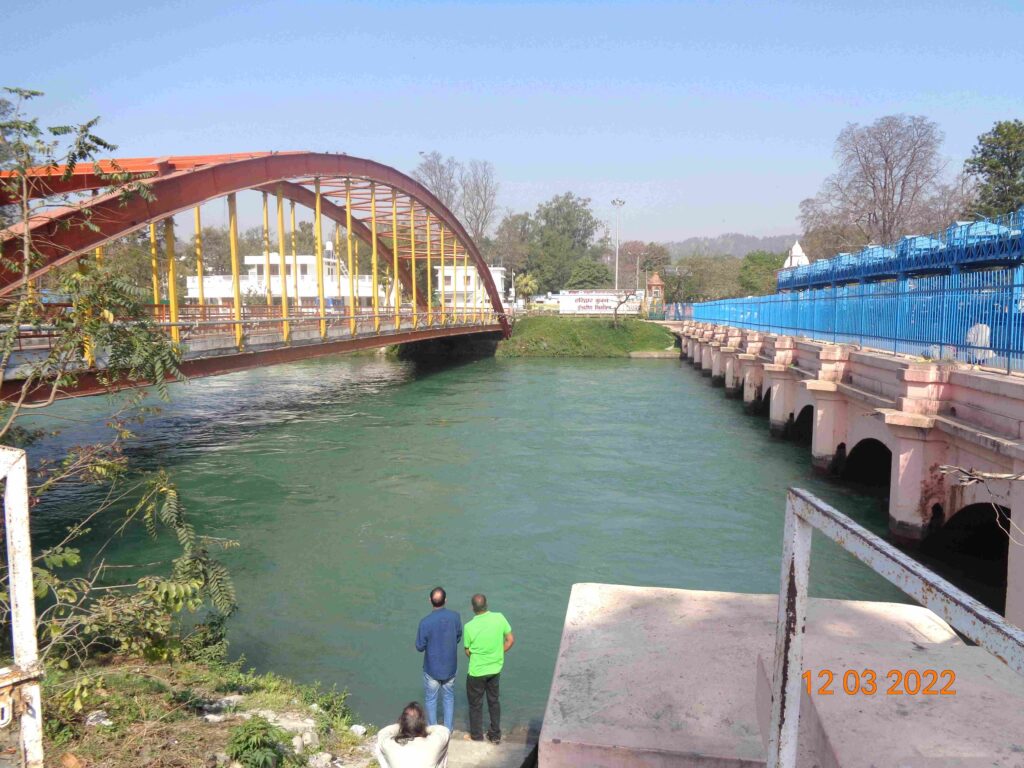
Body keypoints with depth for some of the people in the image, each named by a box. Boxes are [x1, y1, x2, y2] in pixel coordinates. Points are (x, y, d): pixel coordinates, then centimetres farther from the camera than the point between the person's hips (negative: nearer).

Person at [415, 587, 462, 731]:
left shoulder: (425, 622, -24)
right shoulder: (455, 617, -15)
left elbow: (420, 647, -13)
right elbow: (458, 638, 1)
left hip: (432, 668, -2)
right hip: (450, 667, 2)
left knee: (430, 699, 18)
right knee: (449, 697, 21)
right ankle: (448, 729, 31)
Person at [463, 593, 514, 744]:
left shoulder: (470, 626, -21)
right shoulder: (499, 618, -14)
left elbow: (468, 651, -7)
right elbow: (511, 640, -5)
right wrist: (497, 654, 7)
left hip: (477, 671, -4)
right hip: (495, 669, 4)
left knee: (476, 704, 17)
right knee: (494, 701, 22)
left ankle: (476, 736, 32)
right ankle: (495, 735, 33)